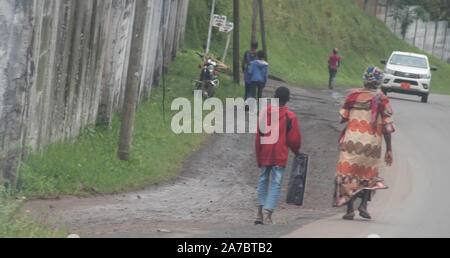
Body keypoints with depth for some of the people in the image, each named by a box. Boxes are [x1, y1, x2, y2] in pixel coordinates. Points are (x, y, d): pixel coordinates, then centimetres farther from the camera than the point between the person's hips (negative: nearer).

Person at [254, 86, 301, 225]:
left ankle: (260, 212, 12)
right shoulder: (290, 117, -9)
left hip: (264, 155, 3)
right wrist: (296, 151, 18)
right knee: (276, 183, 2)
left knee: (263, 180, 19)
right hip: (280, 156, -3)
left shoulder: (264, 113, 0)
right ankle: (268, 215, -9)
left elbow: (258, 136, 2)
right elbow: (294, 139, -4)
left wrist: (258, 156, 10)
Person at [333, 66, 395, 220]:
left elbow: (343, 118, 9)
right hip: (372, 143, 0)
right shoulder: (382, 100, -2)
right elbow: (387, 127, -3)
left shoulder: (354, 95, 3)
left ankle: (350, 209, 1)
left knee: (349, 175, 6)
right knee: (368, 175, 18)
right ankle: (364, 205, 3)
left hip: (351, 140, 0)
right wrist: (389, 150, 2)